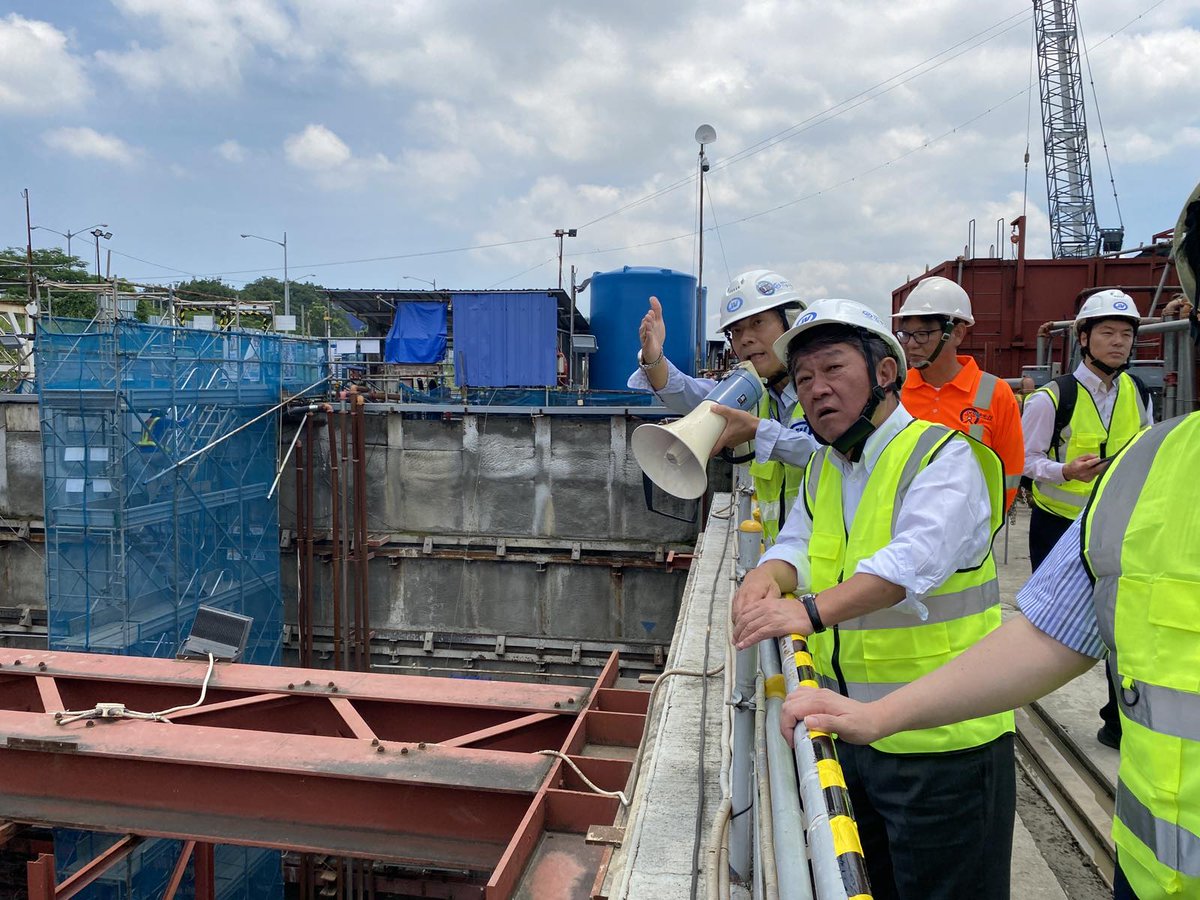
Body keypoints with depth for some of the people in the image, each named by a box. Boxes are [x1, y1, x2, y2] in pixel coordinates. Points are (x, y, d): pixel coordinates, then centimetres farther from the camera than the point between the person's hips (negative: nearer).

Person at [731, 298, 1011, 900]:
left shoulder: (943, 457, -15)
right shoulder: (822, 470, 11)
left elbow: (914, 561, -30)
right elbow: (796, 543, 6)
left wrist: (811, 611, -44)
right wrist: (769, 575, -18)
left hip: (941, 741, -7)